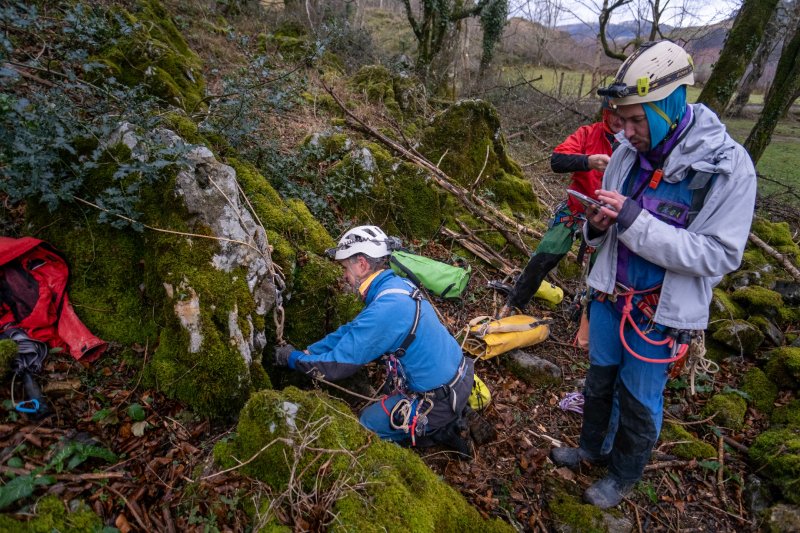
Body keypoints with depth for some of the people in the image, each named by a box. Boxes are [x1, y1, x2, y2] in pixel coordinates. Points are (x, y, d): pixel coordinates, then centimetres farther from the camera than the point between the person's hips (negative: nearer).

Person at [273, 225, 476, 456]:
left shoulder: (383, 311, -29)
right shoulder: (396, 285, 0)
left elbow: (336, 366, -22)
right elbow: (351, 331, 9)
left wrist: (293, 358, -4)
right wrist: (305, 352, 7)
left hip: (439, 399, -8)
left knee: (365, 428, 8)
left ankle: (443, 431, 6)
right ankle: (451, 419, 18)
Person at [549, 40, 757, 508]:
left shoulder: (729, 167, -19)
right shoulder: (628, 154, -5)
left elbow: (720, 256, -22)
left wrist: (634, 220, -31)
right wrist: (597, 227, -19)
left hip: (663, 313, -4)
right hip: (611, 294, 5)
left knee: (640, 402, 13)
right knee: (599, 380, 22)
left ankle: (624, 477, 40)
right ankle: (591, 447, 49)